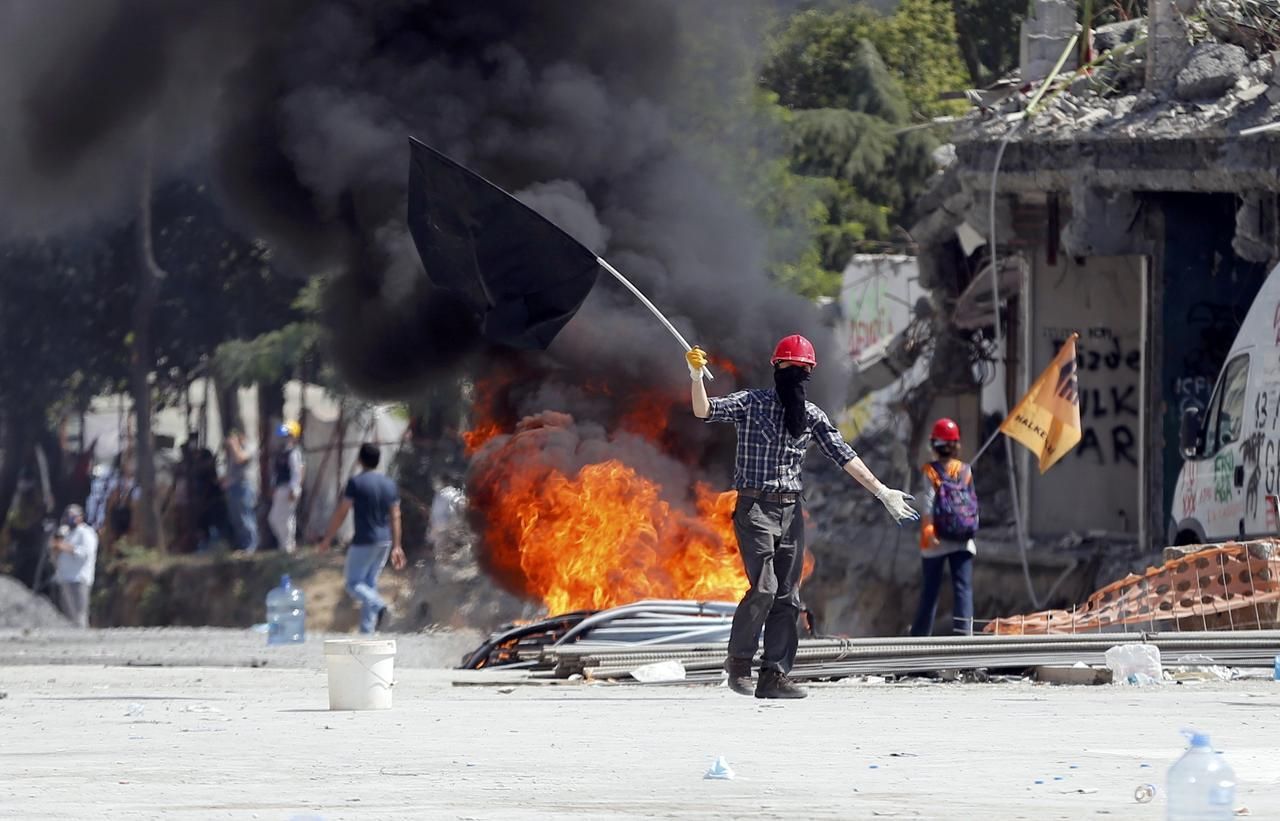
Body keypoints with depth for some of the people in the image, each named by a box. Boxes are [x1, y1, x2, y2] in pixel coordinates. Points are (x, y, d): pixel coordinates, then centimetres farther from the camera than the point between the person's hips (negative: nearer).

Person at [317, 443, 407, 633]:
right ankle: (367, 631, 13)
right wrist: (396, 547, 12)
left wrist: (327, 539, -2)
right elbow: (395, 516, 7)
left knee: (354, 583, 3)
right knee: (370, 584, 14)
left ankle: (377, 604, -25)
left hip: (363, 541, -6)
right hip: (384, 542, 6)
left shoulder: (356, 483, -13)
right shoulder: (389, 484, 5)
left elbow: (341, 513, -11)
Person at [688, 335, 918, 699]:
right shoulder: (750, 403, -1)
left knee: (787, 597, 2)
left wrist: (880, 491, 4)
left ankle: (774, 675, 5)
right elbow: (705, 410, -13)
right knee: (764, 587, -16)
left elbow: (843, 455, 10)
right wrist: (697, 377, -32)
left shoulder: (812, 416, 11)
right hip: (754, 508, -5)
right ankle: (738, 660, 1)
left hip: (791, 511, 5)